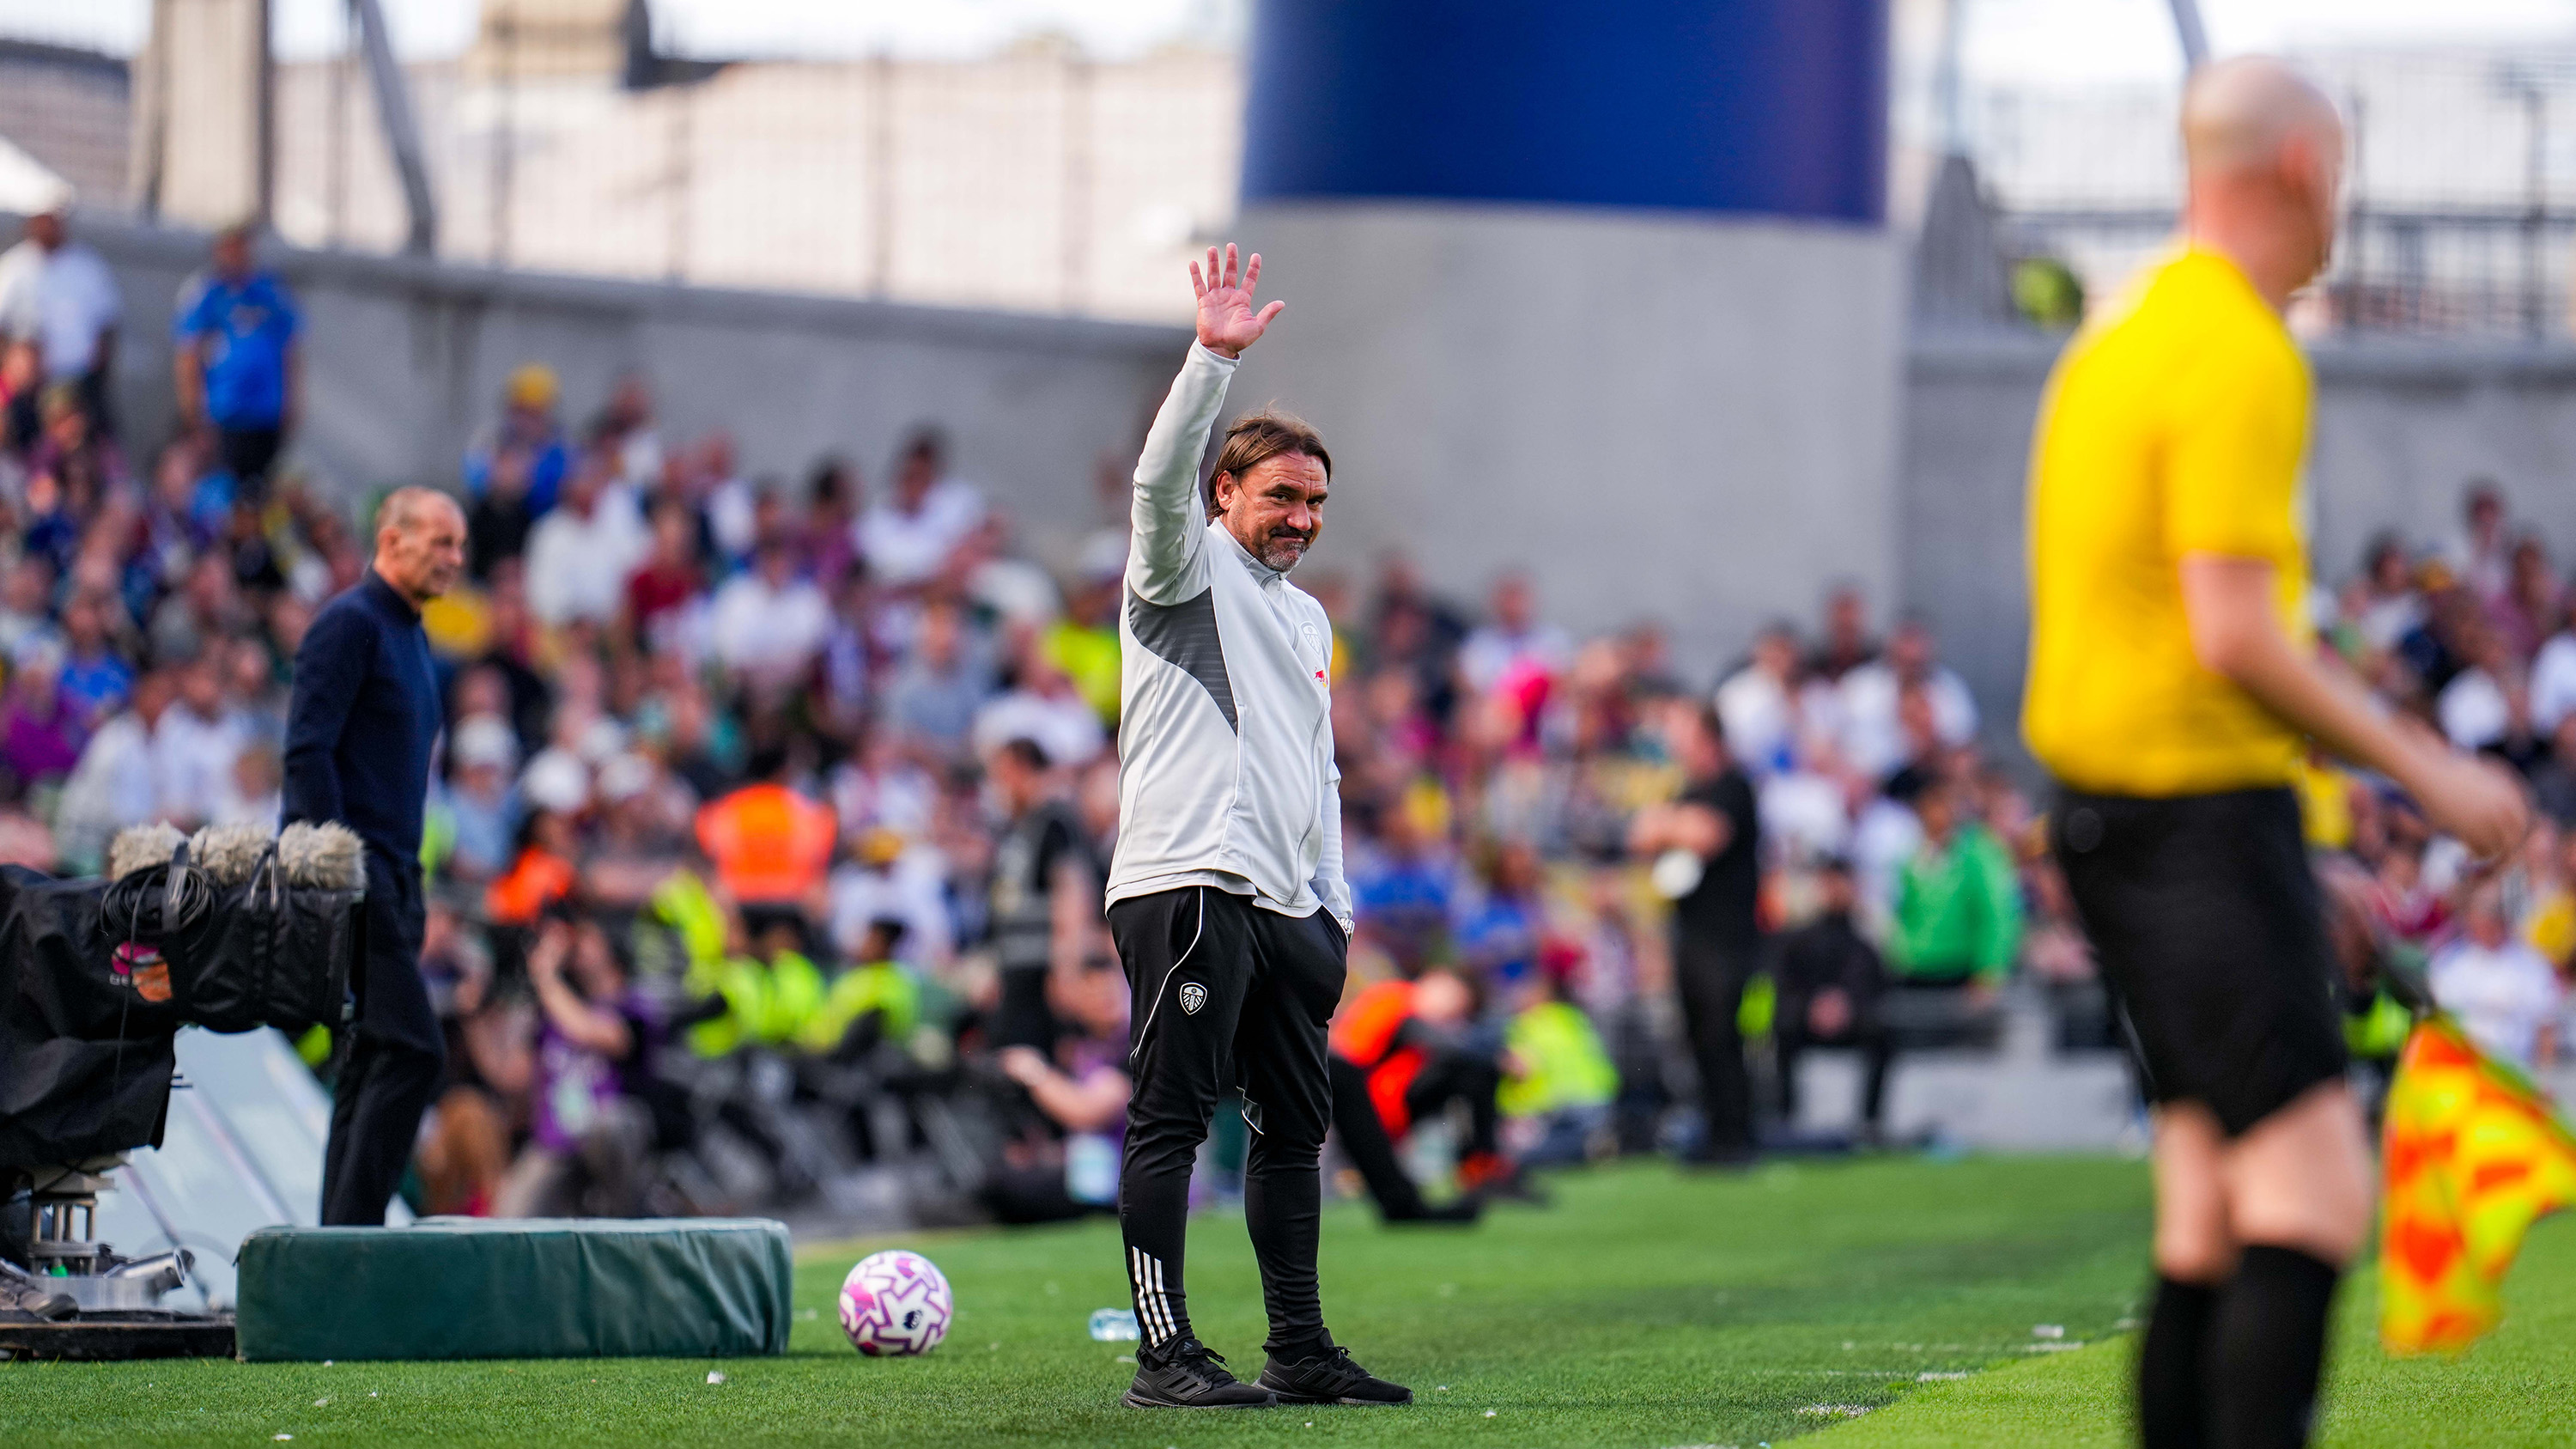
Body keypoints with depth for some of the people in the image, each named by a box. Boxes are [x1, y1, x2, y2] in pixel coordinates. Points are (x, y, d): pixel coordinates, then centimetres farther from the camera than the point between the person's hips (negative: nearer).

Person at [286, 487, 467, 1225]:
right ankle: (353, 1230, -15)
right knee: (411, 1051, -16)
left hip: (391, 873, 10)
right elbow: (307, 750, -17)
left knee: (371, 1064, 8)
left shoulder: (412, 636, 20)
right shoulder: (349, 623, -9)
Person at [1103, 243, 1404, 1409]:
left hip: (1285, 907, 8)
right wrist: (1215, 360, -31)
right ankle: (1165, 1354, -12)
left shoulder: (1307, 617, 24)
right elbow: (1162, 480, -20)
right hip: (1188, 883, -8)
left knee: (1294, 1127, 10)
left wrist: (1335, 907, 21)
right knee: (1171, 1122, -9)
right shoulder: (1190, 569, 2)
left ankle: (1299, 1349, 15)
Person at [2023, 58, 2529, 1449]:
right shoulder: (2242, 357, -15)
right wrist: (2423, 771, -14)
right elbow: (2234, 636, -21)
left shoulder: (2121, 332, 14)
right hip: (2206, 804, -10)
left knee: (2209, 1216, 11)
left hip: (2104, 802, 10)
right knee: (2313, 1199, -13)